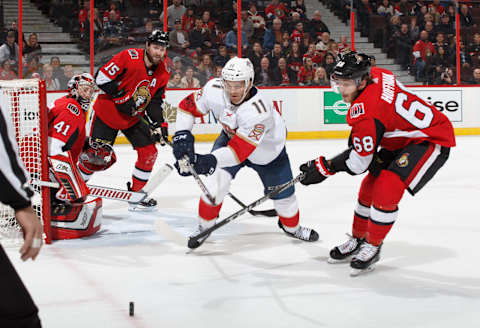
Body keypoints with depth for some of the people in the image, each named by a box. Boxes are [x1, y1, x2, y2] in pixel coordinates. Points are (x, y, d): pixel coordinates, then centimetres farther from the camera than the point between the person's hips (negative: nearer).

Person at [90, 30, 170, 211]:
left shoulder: (163, 74, -1)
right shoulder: (129, 57, -21)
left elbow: (155, 102, 3)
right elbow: (102, 77, -22)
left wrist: (159, 124, -11)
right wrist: (122, 97, -24)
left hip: (134, 118, 6)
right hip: (106, 113, -6)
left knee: (149, 152, -1)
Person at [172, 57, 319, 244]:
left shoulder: (259, 111, -43)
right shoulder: (214, 90, -31)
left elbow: (240, 150, -46)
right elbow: (188, 106, -14)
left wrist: (211, 161, -59)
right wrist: (182, 134, -26)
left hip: (268, 147, -3)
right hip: (231, 136, 3)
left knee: (283, 193, 7)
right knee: (217, 179, -20)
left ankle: (292, 226, 39)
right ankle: (204, 226, -1)